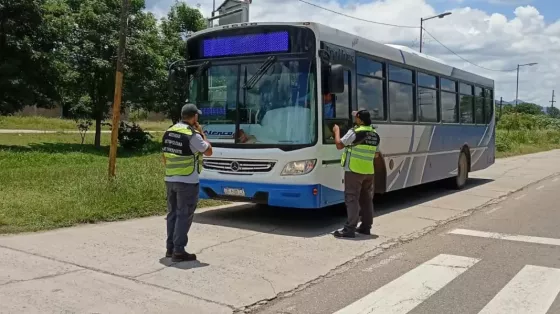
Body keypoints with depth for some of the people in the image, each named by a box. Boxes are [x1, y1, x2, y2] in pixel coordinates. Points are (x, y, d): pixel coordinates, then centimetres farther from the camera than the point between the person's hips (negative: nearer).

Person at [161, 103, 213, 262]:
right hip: (187, 182, -7)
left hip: (170, 180, 7)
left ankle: (170, 248, 20)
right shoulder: (193, 135, -15)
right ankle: (179, 251, 1)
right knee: (184, 216, -1)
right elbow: (208, 151, -3)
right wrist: (201, 133, 5)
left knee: (172, 214, 14)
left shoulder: (169, 132, 9)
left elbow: (165, 157, 15)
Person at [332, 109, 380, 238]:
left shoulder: (355, 132, -13)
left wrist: (336, 131, 6)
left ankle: (350, 229, -9)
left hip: (354, 170, -7)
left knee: (352, 199, -7)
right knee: (366, 199, 13)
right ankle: (366, 227, 18)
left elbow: (339, 145, -9)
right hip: (369, 171, 7)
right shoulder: (375, 135, 9)